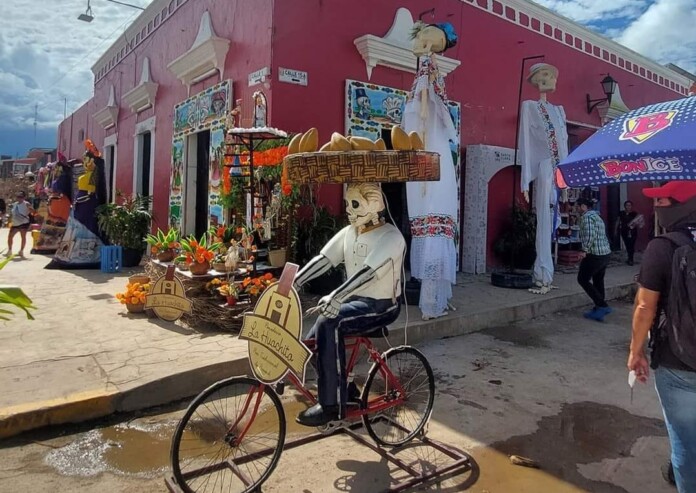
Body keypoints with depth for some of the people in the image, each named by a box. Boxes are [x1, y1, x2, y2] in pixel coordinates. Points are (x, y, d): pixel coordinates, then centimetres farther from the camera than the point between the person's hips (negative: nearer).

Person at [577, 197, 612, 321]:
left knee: (583, 279, -1)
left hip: (594, 254, -10)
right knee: (598, 281, 15)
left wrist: (585, 250, -18)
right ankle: (598, 309, 20)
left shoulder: (587, 216, -11)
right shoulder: (597, 216, 19)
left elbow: (590, 234, -24)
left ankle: (602, 306, -5)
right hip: (605, 253, 10)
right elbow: (601, 235, 20)